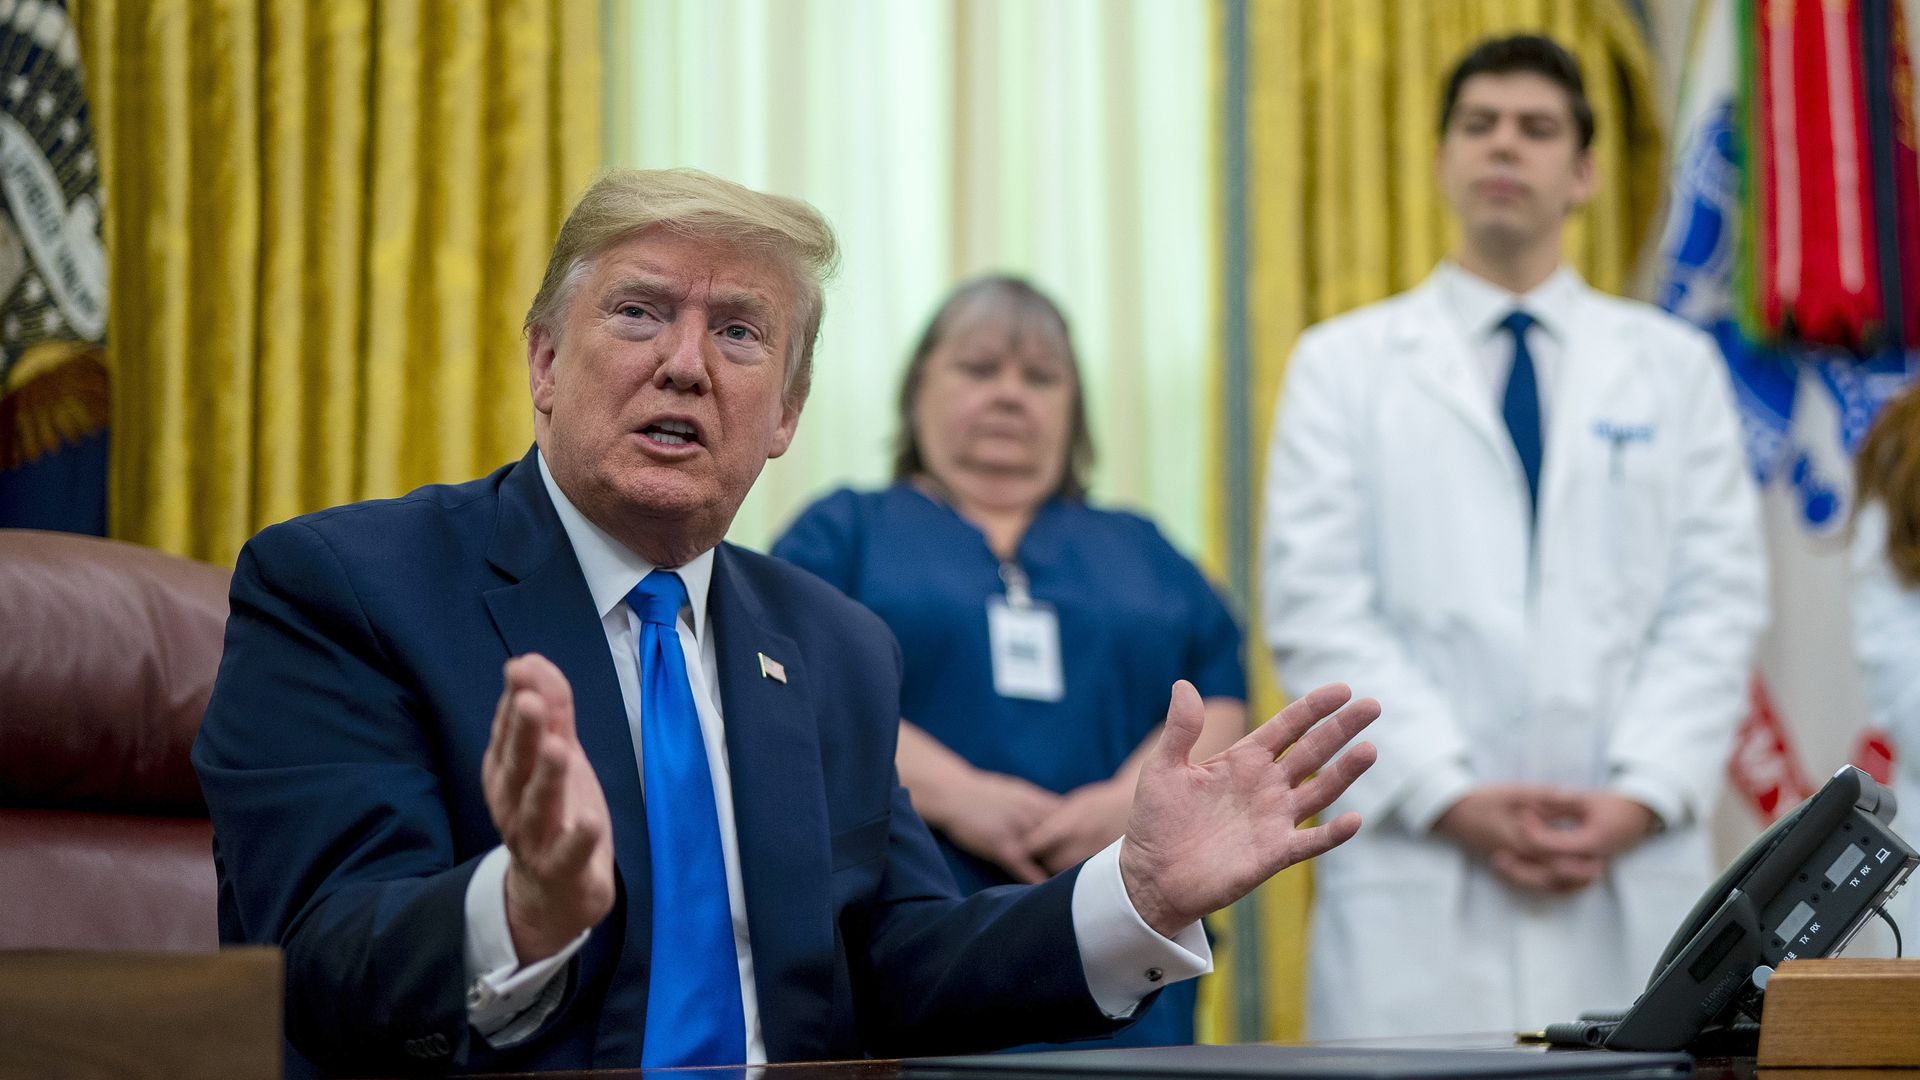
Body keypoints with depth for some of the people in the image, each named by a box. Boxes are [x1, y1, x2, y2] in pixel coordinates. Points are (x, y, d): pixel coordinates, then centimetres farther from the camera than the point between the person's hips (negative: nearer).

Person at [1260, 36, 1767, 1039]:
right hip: (1418, 868, -1)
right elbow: (1316, 610, 1)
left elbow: (1717, 603, 7)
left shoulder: (1675, 366, 15)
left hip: (1630, 870, 2)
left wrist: (1642, 796, -8)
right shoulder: (1345, 365, 10)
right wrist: (1453, 798, -10)